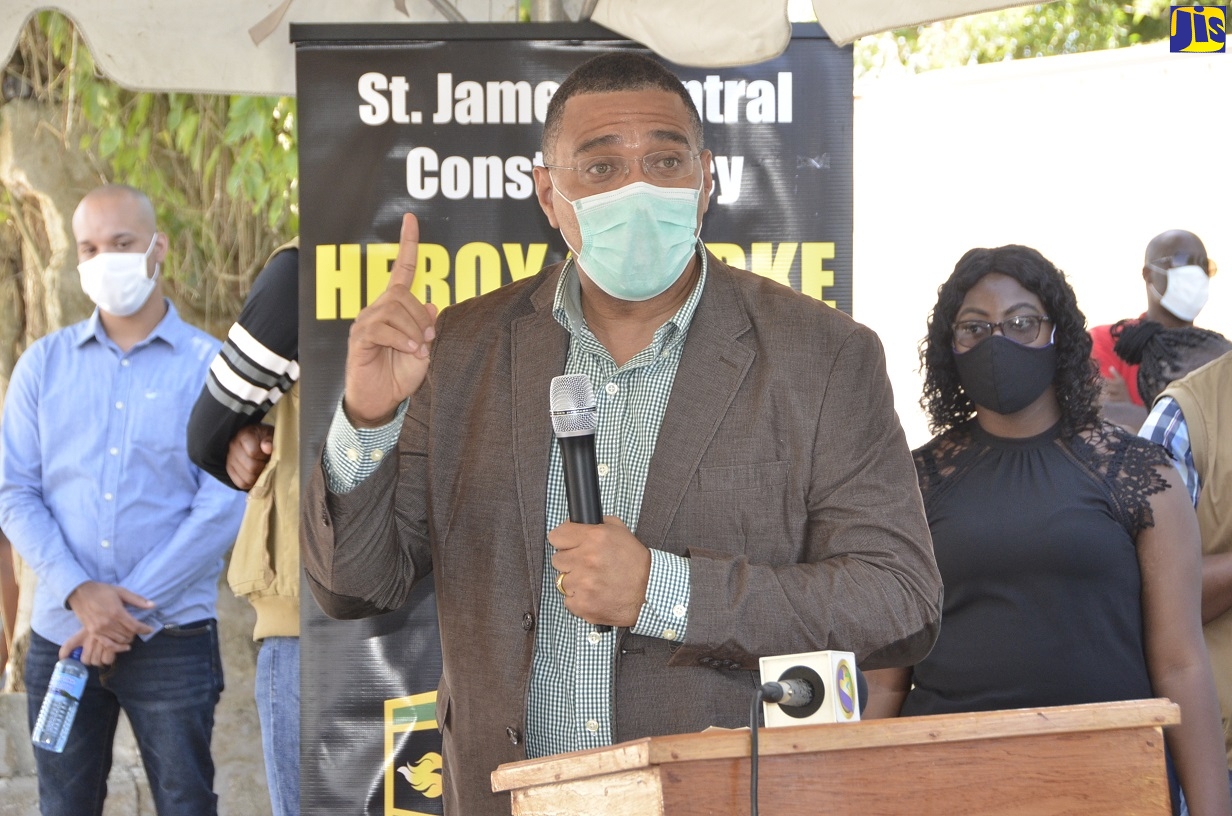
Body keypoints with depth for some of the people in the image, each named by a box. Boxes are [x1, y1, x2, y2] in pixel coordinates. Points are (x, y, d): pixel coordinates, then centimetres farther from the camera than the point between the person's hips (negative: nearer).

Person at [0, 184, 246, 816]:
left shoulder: (211, 367, -2)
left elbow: (223, 507, -9)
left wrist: (130, 611, -13)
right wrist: (78, 593, -13)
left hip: (170, 639, -2)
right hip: (60, 636, 3)